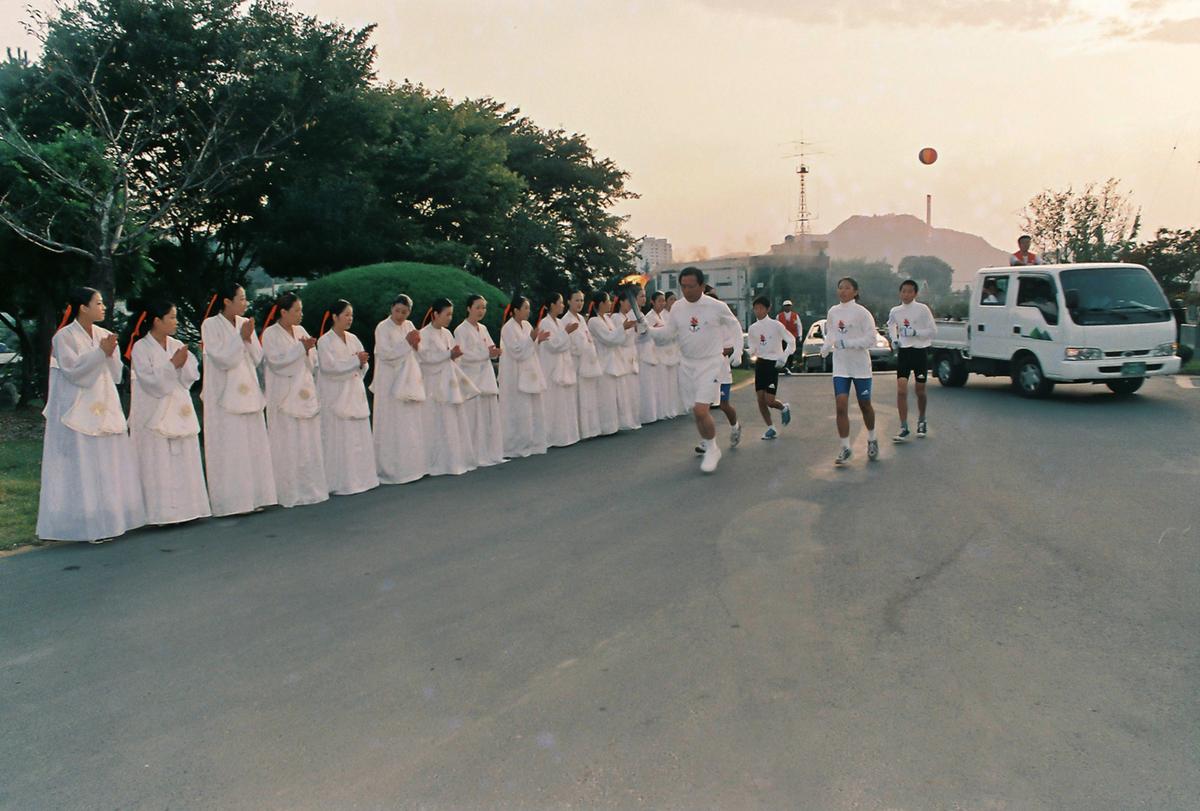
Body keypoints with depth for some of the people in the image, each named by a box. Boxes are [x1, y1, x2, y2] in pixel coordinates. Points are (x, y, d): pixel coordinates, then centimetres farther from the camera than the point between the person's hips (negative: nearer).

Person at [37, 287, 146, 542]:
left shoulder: (104, 335, 9)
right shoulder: (64, 337, -7)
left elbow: (115, 373, 7)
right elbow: (73, 371, -15)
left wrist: (110, 353, -11)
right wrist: (100, 352, -18)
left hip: (104, 409, 6)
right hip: (77, 412, -6)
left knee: (107, 466, 8)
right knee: (81, 469, -3)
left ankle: (106, 520, 16)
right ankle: (86, 524, 2)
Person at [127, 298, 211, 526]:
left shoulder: (177, 346, 9)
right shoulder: (141, 348, -7)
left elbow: (191, 377, 5)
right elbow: (152, 382, -14)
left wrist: (184, 363, -13)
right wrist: (172, 364, -17)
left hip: (179, 413, 6)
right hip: (153, 416, -6)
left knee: (183, 462, 7)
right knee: (158, 466, -4)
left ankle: (184, 506, 13)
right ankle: (160, 511, 1)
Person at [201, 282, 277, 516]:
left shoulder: (245, 323, 9)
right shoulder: (211, 325, -6)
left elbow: (257, 359, 6)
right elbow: (222, 359, -14)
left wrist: (248, 338, -8)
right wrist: (241, 338, -14)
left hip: (247, 394, 6)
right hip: (224, 396, -6)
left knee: (253, 446, 6)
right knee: (228, 449, -4)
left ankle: (252, 496, 14)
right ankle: (230, 500, 2)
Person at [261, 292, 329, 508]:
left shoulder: (300, 331, 12)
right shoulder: (270, 334, -5)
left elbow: (312, 362, 11)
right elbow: (276, 361, -16)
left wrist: (309, 350, -9)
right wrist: (301, 348, -15)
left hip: (305, 394, 6)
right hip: (284, 397, -6)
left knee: (309, 443, 7)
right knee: (288, 446, -4)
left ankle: (309, 487, 15)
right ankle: (290, 492, 3)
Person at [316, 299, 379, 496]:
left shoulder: (353, 339, 12)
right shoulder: (325, 341, -6)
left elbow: (364, 365, 12)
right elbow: (330, 367, -16)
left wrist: (362, 363, -11)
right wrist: (355, 361, -16)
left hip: (355, 394, 6)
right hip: (336, 397, -6)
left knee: (360, 438, 6)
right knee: (339, 440, -6)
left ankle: (361, 477, 14)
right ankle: (341, 482, -1)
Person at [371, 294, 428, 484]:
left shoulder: (409, 326, 10)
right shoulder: (383, 328, -9)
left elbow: (417, 353, 14)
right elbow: (386, 354, -16)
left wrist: (417, 344, -7)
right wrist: (407, 343, -15)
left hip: (409, 381, 6)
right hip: (390, 382, -6)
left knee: (411, 424, 8)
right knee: (392, 427, -3)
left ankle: (409, 465, 16)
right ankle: (391, 469, 4)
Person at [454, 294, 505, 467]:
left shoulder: (483, 329, 15)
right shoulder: (461, 330, -6)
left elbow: (491, 351, 18)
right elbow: (462, 356, -14)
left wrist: (494, 352, -6)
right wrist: (486, 353, -17)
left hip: (487, 378, 7)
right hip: (471, 379, -7)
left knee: (492, 418, 5)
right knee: (475, 419, -6)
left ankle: (491, 453, 13)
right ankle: (477, 457, 1)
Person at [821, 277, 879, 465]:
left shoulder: (861, 312, -10)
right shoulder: (833, 312, 5)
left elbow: (871, 338, -13)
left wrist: (848, 343, -23)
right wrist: (826, 347, -2)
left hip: (860, 365, -3)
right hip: (840, 366, 3)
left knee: (865, 405, 11)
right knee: (841, 406, -7)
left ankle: (872, 441, 35)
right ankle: (845, 449, 0)